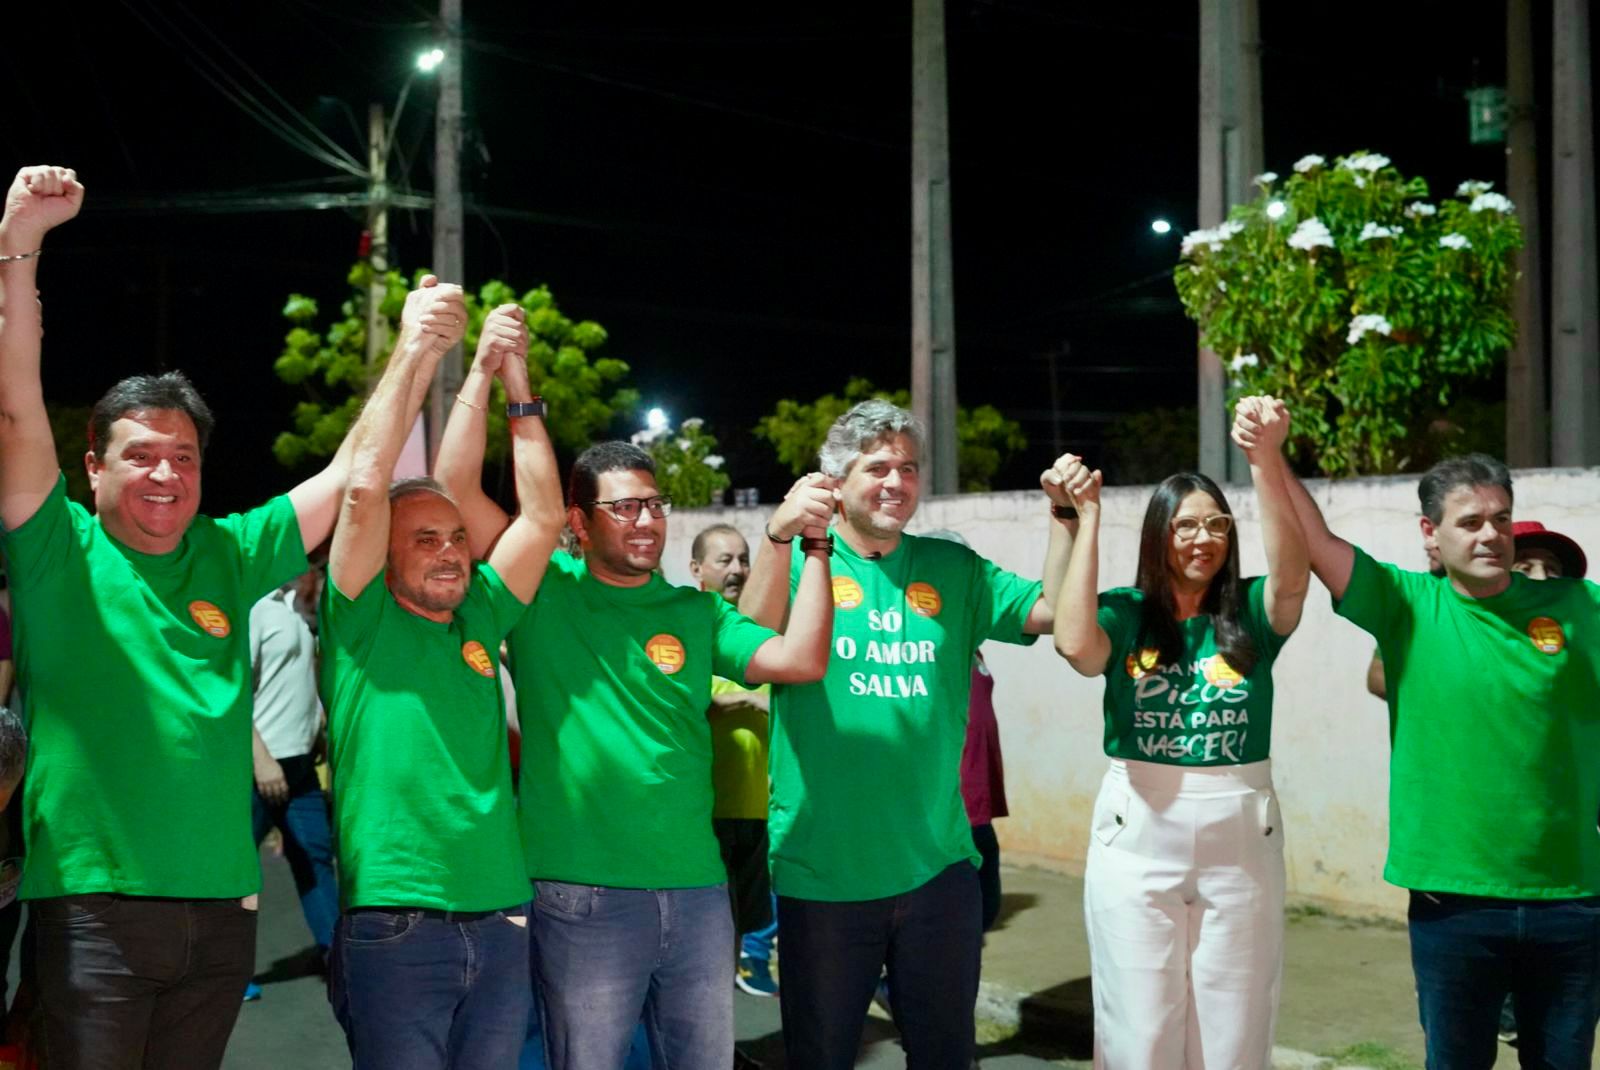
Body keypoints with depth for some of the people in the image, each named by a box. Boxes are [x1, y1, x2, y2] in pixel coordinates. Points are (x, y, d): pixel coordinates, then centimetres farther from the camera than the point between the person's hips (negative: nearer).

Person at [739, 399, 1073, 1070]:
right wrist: (779, 533, -37)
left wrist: (1068, 515, -12)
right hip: (823, 870, -2)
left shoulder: (952, 569, 7)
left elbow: (1054, 611, 0)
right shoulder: (801, 560, -3)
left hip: (937, 865, 3)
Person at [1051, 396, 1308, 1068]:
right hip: (1136, 842, -1)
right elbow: (1074, 643, -23)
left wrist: (1266, 460, -33)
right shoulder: (1124, 613, -2)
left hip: (1240, 843, 1)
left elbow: (1292, 575, -21)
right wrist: (1087, 517, -17)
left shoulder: (1251, 614, 0)